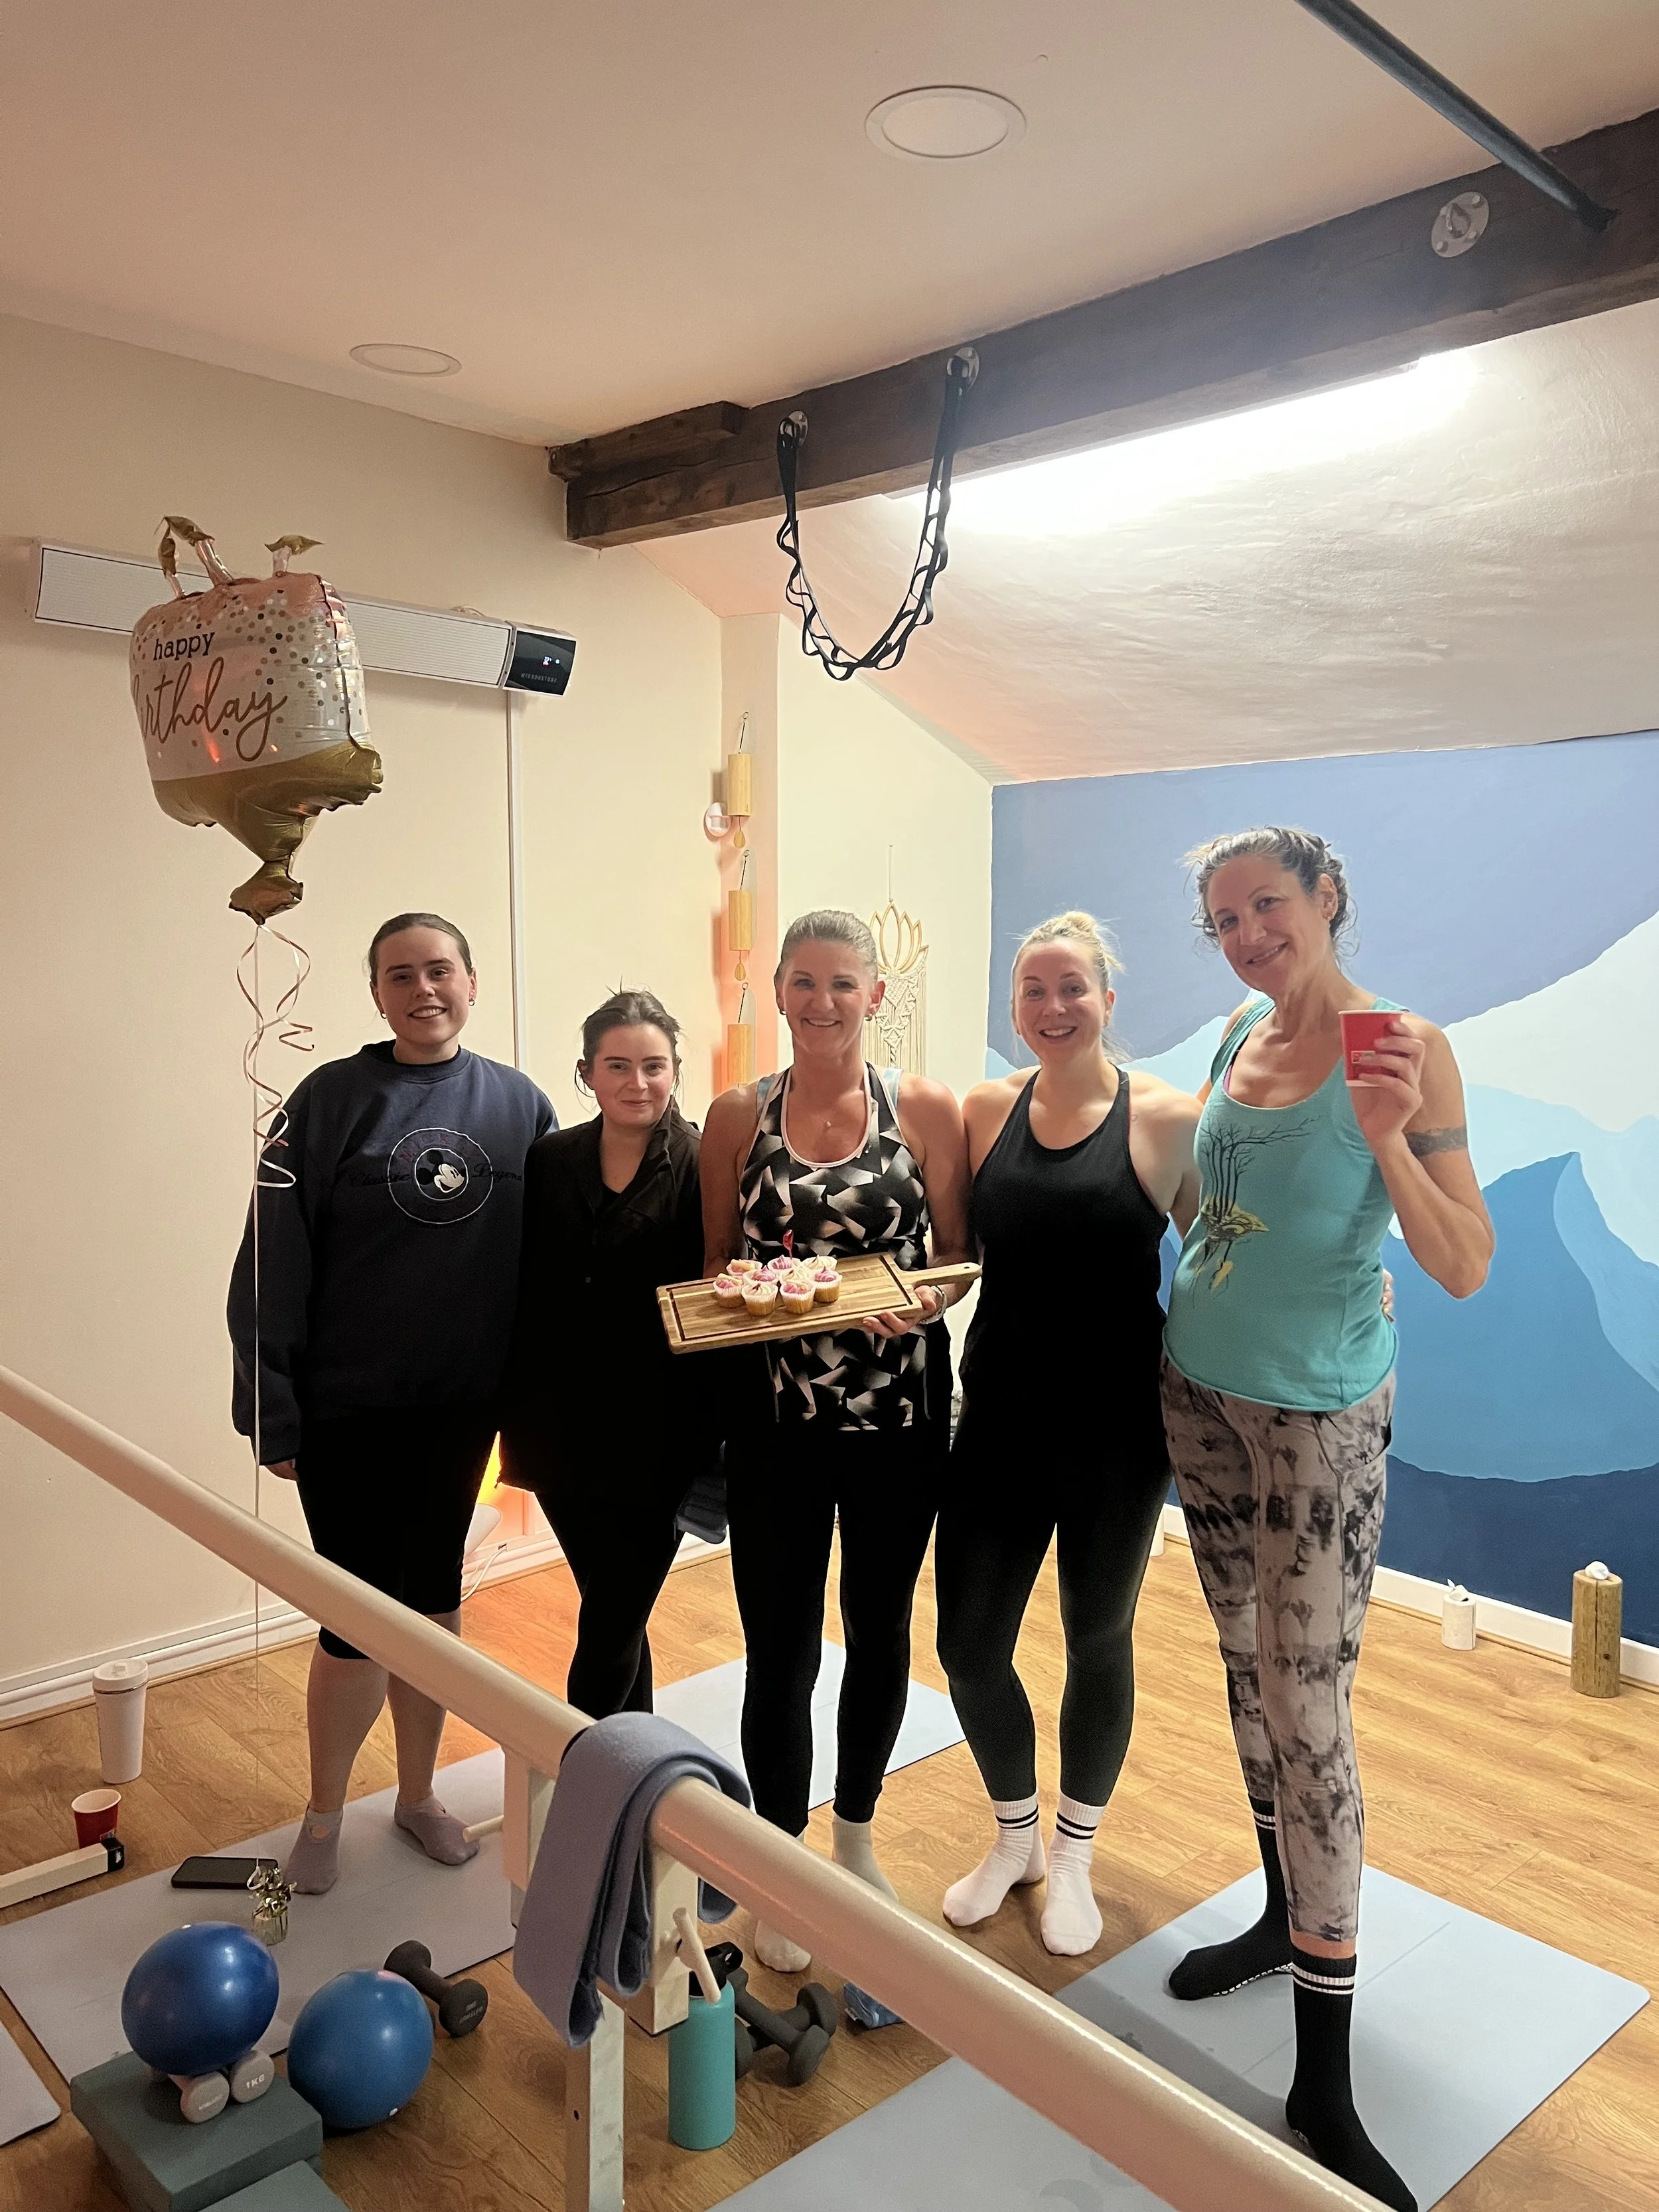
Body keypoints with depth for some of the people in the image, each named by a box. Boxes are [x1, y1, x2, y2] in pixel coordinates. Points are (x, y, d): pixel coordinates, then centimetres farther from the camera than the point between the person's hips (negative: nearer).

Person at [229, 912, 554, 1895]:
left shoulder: (519, 1105, -1)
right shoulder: (331, 1101, -8)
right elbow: (275, 1266, -8)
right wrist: (274, 1410, -10)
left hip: (462, 1406, 3)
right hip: (348, 1407, -2)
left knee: (434, 1603, 16)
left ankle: (419, 1793, 36)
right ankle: (325, 1814, 28)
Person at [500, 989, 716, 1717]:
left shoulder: (702, 1170, -9)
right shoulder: (549, 1163, 2)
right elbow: (521, 1299, 6)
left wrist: (717, 1440, -9)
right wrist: (514, 1421, 7)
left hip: (656, 1444, -4)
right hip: (563, 1434, 4)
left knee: (608, 1631, 3)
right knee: (614, 1620, 19)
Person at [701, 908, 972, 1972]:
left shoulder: (925, 1107, -2)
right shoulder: (738, 1115, 1)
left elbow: (956, 1259, 1)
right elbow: (712, 1267, 7)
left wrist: (925, 1297, -19)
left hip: (901, 1413, 0)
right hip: (778, 1416, 0)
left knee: (881, 1632, 17)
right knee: (782, 1648, 5)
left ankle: (856, 1833, 42)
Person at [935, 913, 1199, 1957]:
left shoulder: (1166, 1117, -8)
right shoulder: (987, 1110, 2)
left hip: (1117, 1429, -3)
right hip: (1001, 1419, 3)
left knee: (1099, 1639, 15)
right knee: (969, 1644, 7)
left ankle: (1074, 1856, 40)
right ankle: (1015, 1837, 37)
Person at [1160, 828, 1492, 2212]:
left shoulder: (1405, 1047, -13)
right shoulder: (1242, 1036, 4)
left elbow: (1466, 1270, -18)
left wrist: (1386, 1138, -31)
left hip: (1319, 1414, -6)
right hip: (1199, 1392, 6)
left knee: (1309, 1709, -4)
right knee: (1248, 1667, 16)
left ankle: (1324, 2086, 7)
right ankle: (1286, 1915, 36)